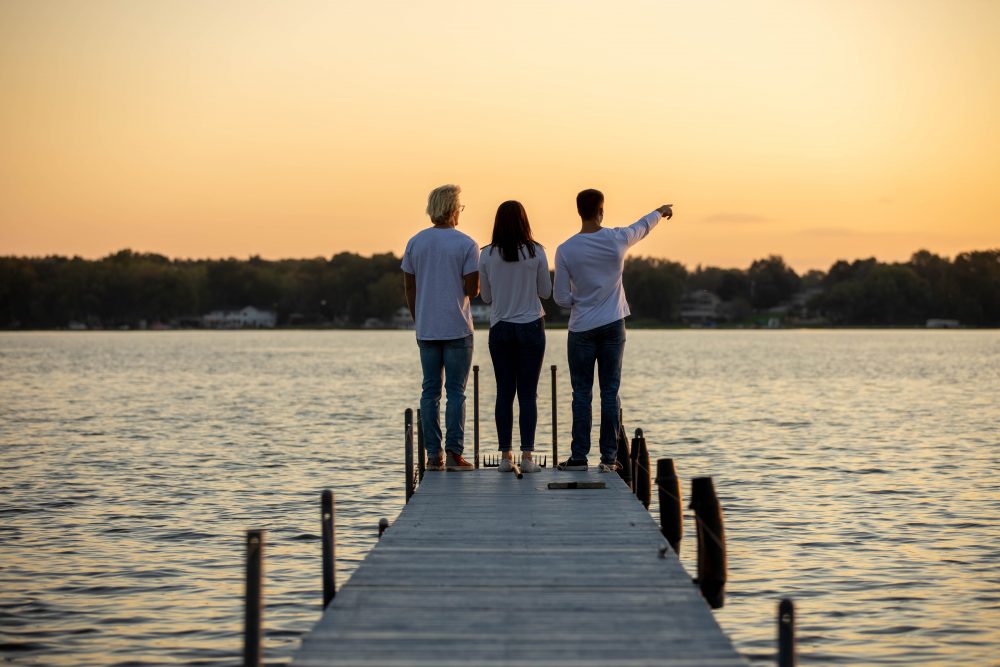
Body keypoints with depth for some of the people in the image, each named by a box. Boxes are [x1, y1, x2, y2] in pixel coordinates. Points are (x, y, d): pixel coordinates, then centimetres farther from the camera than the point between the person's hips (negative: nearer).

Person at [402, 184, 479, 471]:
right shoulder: (466, 245, -7)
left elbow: (409, 289, 9)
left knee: (430, 391, 7)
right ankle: (454, 453, -3)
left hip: (426, 329, 4)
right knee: (456, 392, 0)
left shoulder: (415, 243, 6)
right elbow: (472, 290, -10)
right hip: (458, 329, -4)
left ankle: (433, 455, 6)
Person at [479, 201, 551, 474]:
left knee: (504, 393, 6)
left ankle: (505, 456, 4)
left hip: (500, 329, 1)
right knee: (528, 393, 1)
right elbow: (545, 292, 2)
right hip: (531, 328, -1)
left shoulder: (487, 255, -3)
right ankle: (527, 456, -2)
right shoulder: (536, 252, -6)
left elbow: (486, 296, 4)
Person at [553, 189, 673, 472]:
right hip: (613, 326, 1)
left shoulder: (565, 250, -9)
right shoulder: (617, 239, -5)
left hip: (582, 330, -1)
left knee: (581, 393, 4)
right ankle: (608, 457, 5)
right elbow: (643, 227, 19)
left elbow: (562, 298, -5)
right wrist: (660, 211, 39)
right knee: (610, 392, 5)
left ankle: (579, 457, 4)